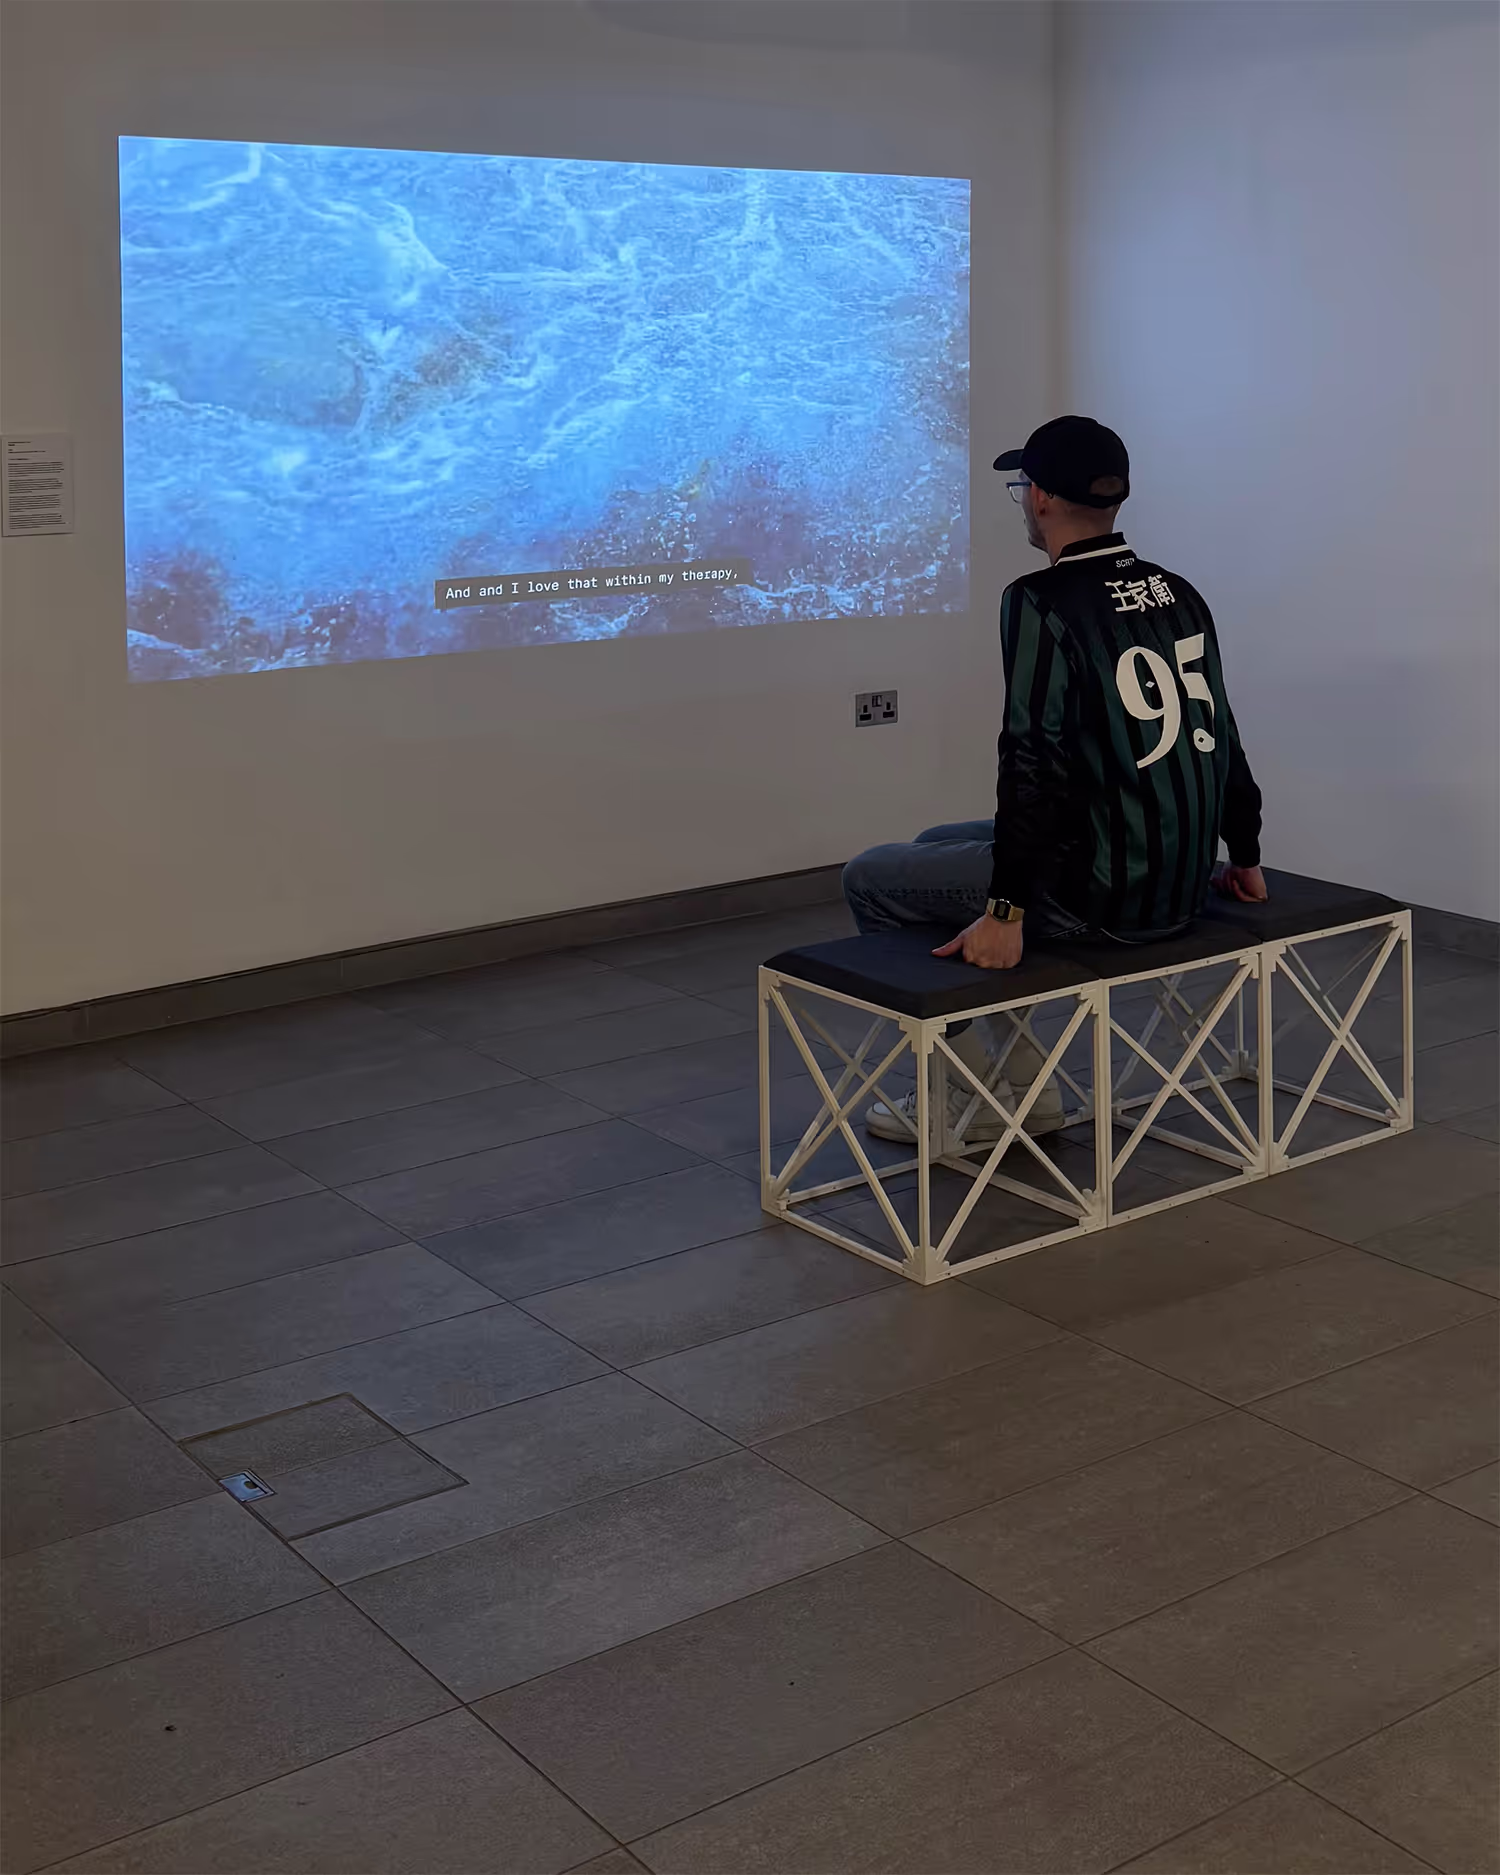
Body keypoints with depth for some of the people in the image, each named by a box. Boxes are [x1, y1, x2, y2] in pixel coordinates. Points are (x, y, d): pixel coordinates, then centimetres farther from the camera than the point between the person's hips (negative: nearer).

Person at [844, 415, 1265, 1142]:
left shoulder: (1041, 603, -16)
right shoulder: (1177, 593, 9)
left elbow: (1036, 763, -23)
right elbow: (1220, 735, 15)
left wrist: (1005, 911, -23)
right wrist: (1244, 855, 25)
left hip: (1097, 893, -9)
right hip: (1183, 885, 9)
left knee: (871, 880, 8)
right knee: (937, 846, 26)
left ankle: (974, 1095, 15)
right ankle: (1021, 1084, 25)